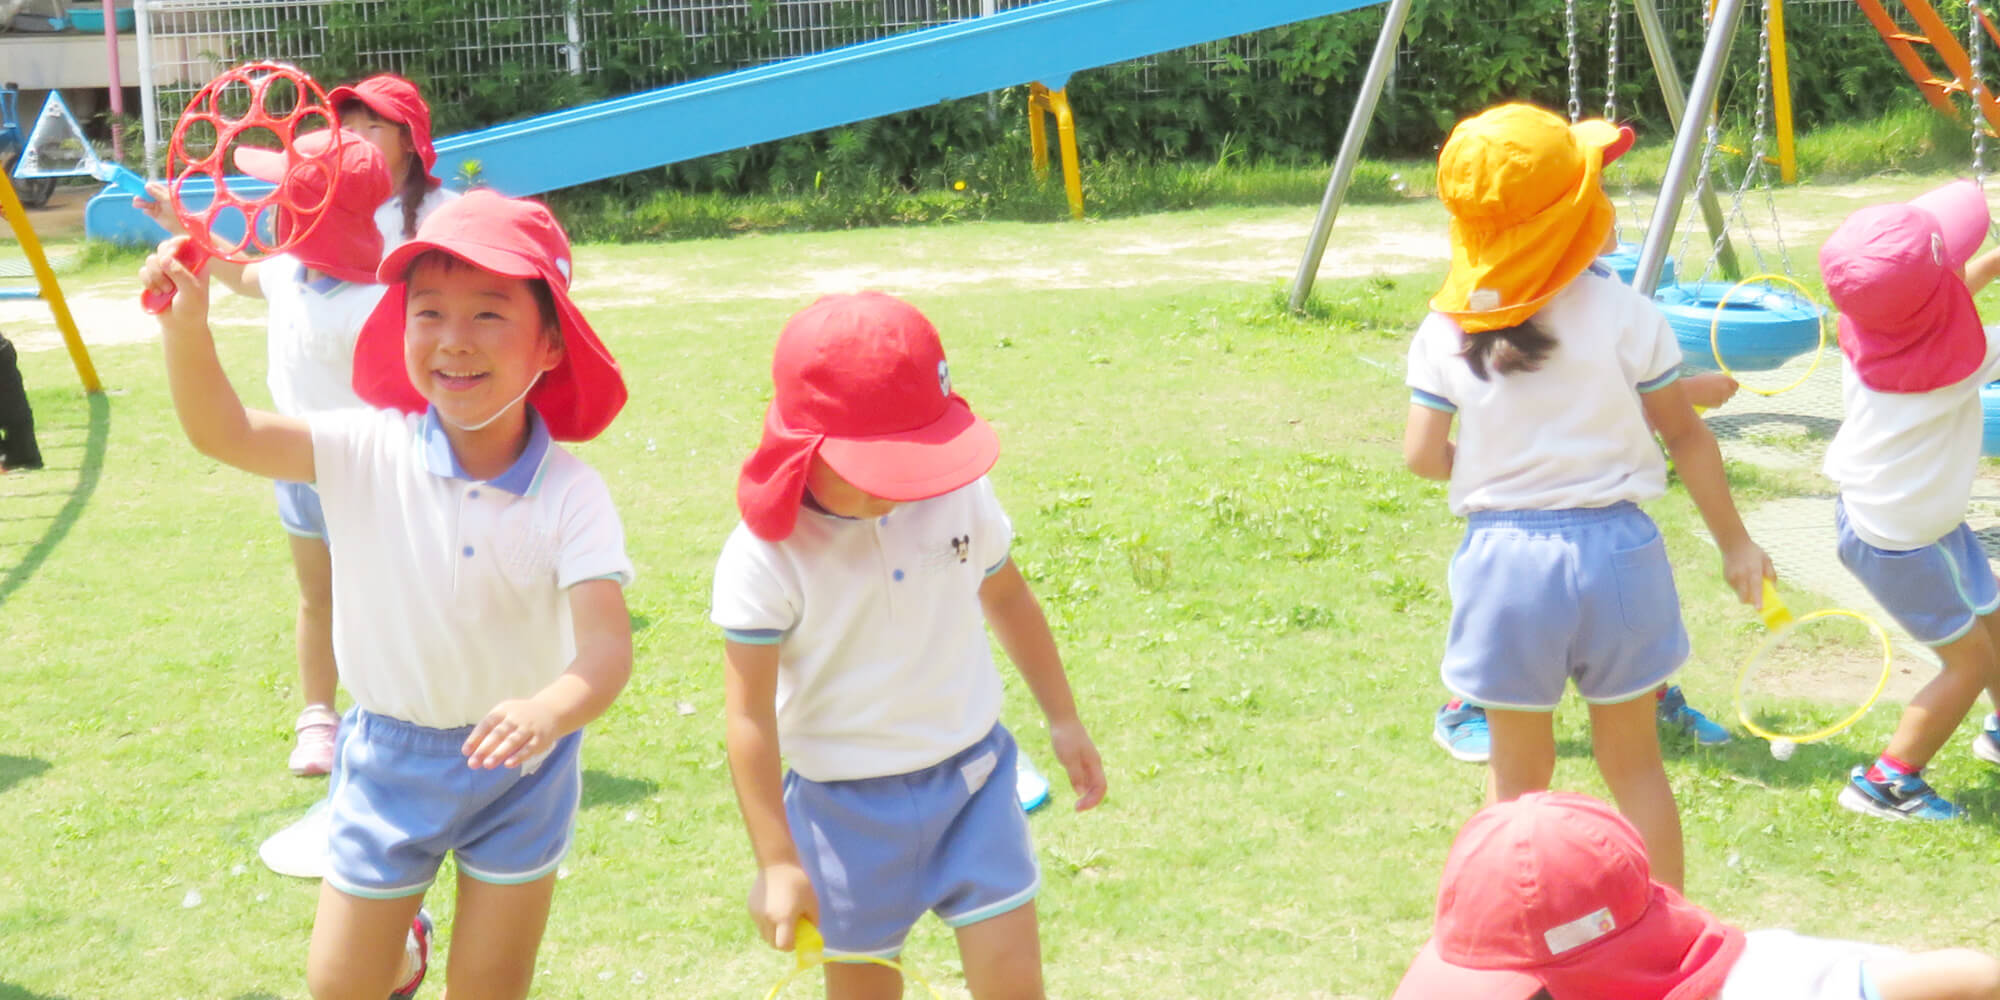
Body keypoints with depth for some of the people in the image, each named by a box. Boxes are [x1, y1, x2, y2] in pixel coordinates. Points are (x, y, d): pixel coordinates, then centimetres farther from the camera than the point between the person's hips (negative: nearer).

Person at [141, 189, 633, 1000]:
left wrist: (549, 713, -50)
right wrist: (187, 326, -37)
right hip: (389, 758, 1)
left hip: (519, 764, -1)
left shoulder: (569, 495, -21)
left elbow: (607, 643, -29)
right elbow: (225, 433, -19)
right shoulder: (369, 453, -16)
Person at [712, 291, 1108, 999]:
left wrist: (1063, 721, 18)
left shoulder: (960, 497, -8)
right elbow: (750, 716, -16)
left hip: (971, 777, 3)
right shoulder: (765, 557, -20)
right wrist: (776, 864, -15)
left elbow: (1005, 597, 11)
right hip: (847, 804, -2)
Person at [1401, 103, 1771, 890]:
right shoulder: (1623, 315, -8)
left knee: (1517, 773, 15)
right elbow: (1685, 436, -1)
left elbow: (1422, 456, -3)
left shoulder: (1444, 331, -4)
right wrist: (1734, 543, 10)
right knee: (1634, 762, 15)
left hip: (1503, 557, 1)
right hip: (1613, 551, -1)